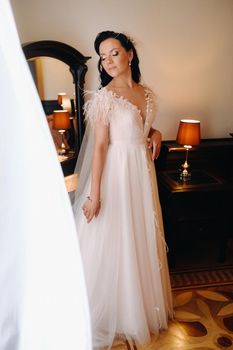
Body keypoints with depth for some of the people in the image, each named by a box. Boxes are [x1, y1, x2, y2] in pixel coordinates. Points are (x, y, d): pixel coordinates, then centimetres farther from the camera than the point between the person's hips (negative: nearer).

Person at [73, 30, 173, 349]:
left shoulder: (147, 93, 7)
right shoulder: (105, 96, -11)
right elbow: (99, 146, -14)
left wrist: (155, 133, -2)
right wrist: (94, 193, -18)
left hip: (143, 172, 6)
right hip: (116, 173, -6)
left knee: (143, 239, 18)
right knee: (114, 242, 5)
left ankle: (143, 305, 42)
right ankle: (112, 315, 30)